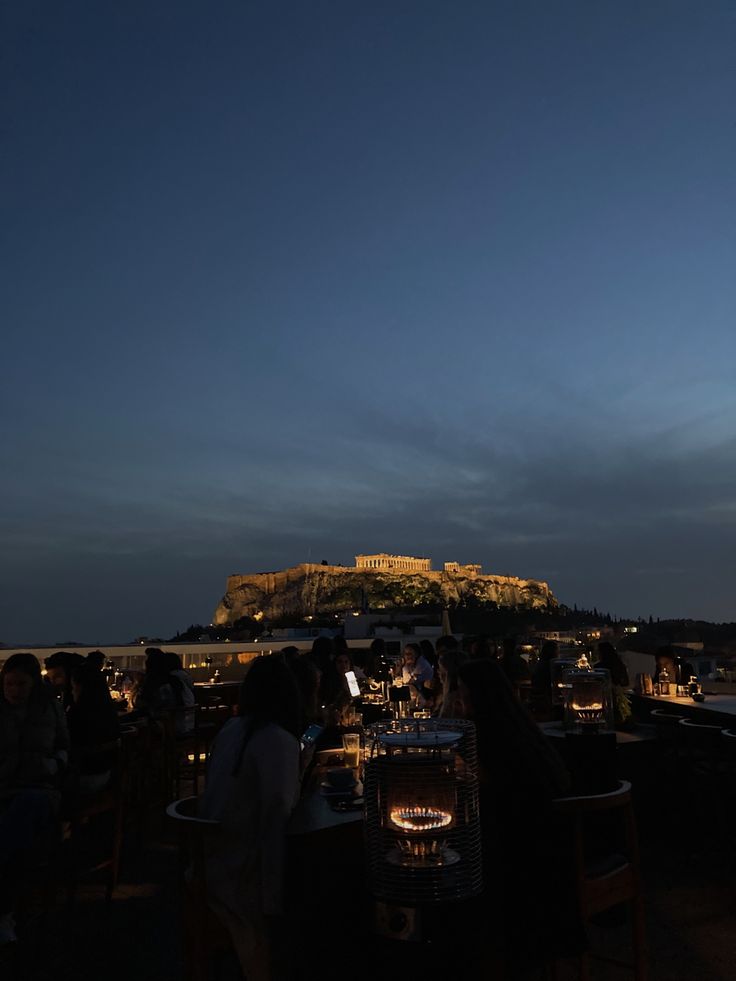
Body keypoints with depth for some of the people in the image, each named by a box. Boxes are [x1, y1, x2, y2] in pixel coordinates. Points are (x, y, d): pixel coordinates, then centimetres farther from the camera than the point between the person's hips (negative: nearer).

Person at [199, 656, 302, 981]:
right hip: (239, 870, -7)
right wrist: (274, 899, -19)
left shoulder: (230, 729, 4)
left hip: (212, 859, 7)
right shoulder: (280, 740, -20)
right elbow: (278, 817, -24)